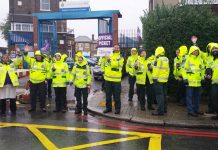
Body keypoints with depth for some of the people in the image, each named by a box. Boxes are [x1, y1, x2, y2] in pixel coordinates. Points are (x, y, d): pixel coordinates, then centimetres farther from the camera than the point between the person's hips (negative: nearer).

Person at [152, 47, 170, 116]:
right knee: (164, 94, 15)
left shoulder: (158, 59, -13)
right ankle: (164, 109, 24)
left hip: (159, 79, -8)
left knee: (159, 95, -7)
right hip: (165, 79, 8)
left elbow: (156, 69, -17)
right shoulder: (166, 59, 12)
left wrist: (155, 78, -13)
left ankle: (160, 111, -6)